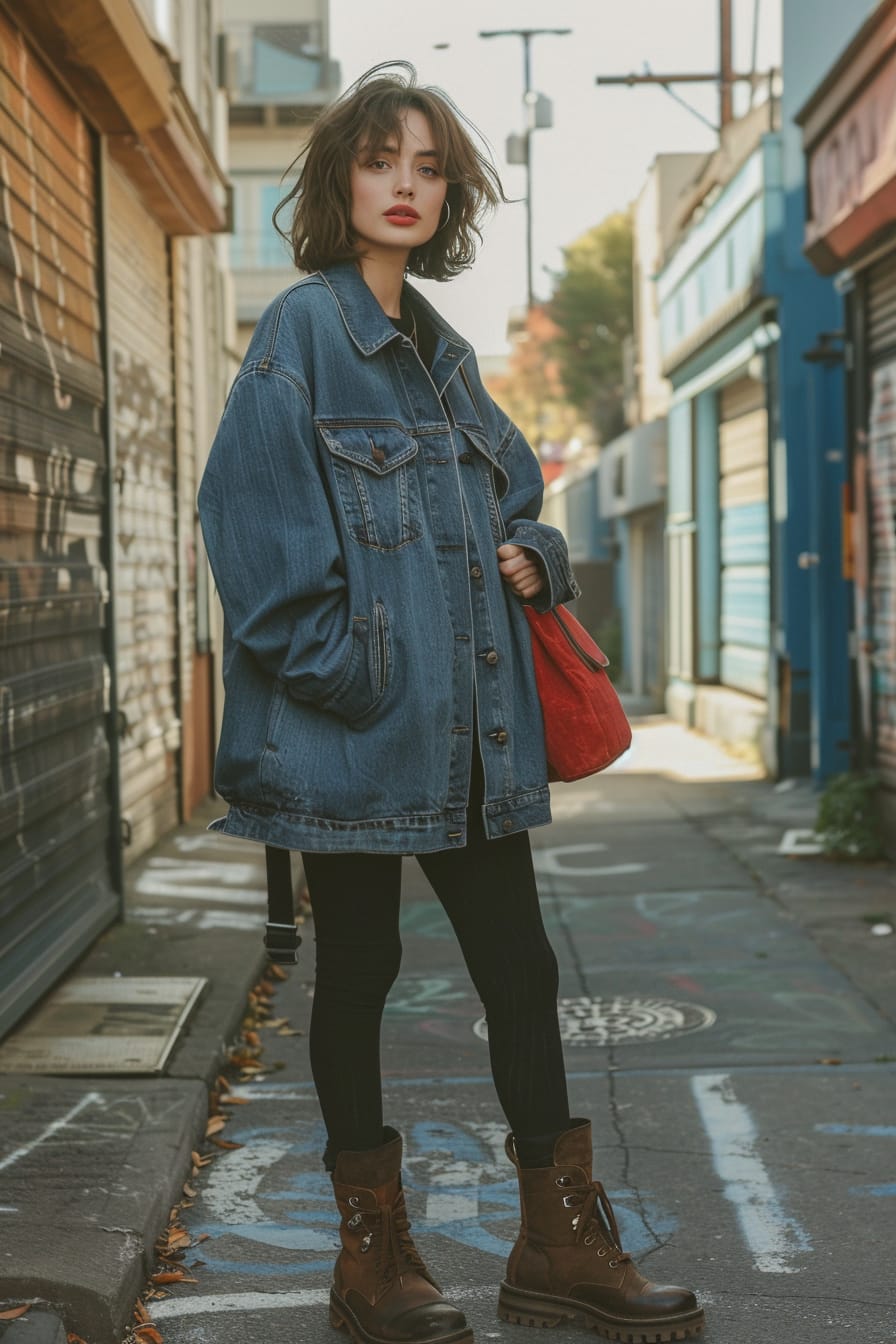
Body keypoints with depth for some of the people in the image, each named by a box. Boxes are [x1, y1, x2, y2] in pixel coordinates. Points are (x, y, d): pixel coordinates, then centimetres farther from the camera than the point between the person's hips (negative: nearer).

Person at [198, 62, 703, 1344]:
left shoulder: (444, 354, 17)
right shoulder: (303, 330, -5)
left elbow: (511, 492, 26)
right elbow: (254, 505, -13)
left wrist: (533, 555, 4)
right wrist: (327, 660, -19)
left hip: (468, 719, 7)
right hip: (358, 720, -7)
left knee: (518, 962, 9)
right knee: (358, 966, 4)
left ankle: (561, 1240, 20)